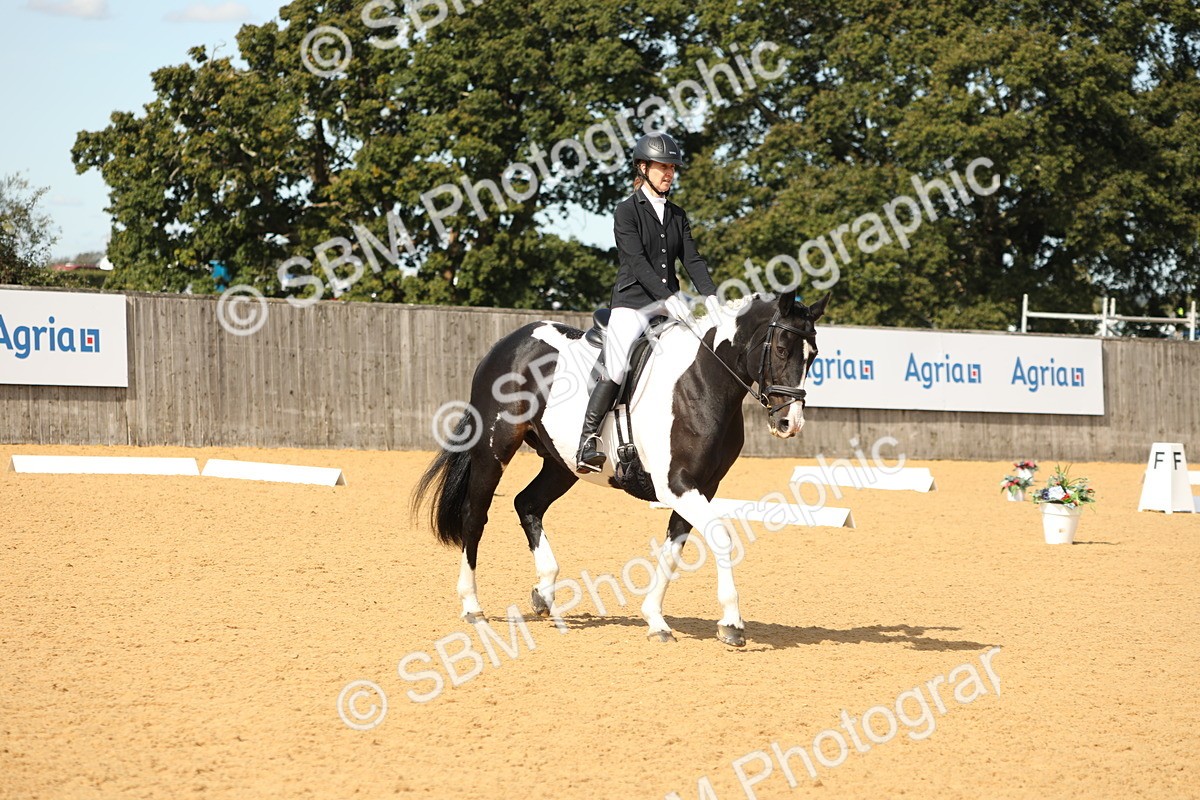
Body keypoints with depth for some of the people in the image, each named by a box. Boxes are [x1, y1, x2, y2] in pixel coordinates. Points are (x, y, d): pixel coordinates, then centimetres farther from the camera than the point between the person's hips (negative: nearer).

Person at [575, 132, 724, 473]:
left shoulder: (677, 215, 16)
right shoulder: (627, 211, -2)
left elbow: (692, 259, 8)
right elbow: (636, 261, -13)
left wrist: (710, 296, -10)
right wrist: (669, 298, -24)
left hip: (668, 304, 6)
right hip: (632, 303, -6)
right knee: (616, 368, -22)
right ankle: (587, 440, -17)